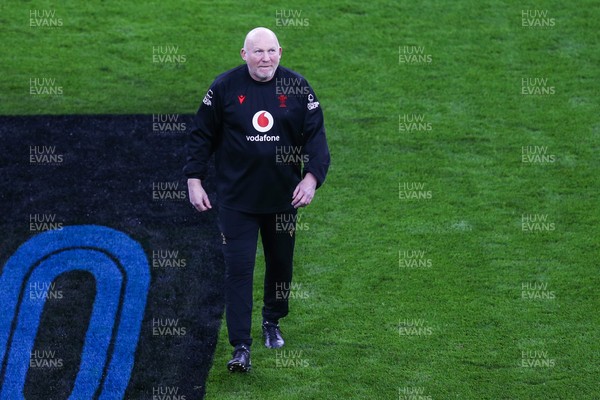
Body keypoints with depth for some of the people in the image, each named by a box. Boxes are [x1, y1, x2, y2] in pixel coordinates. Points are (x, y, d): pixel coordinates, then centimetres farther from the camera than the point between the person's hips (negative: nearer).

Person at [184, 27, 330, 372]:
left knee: (281, 264, 15)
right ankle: (241, 347, -6)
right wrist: (194, 179, -1)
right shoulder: (225, 87, -4)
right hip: (236, 198, -2)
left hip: (284, 198, 2)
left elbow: (316, 135, 0)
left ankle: (272, 322, 40)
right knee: (238, 270, -7)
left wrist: (312, 176, -13)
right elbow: (202, 135, 3)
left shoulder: (298, 87, -2)